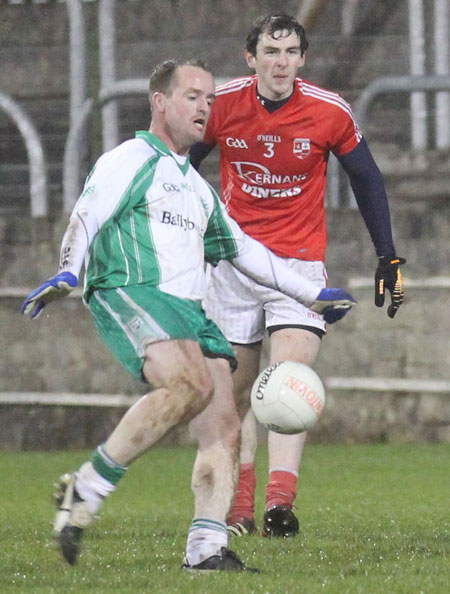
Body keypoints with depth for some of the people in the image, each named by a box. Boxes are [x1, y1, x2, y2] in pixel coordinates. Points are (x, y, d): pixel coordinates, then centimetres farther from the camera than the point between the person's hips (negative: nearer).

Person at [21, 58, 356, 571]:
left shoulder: (197, 186, 31)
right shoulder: (130, 160, 6)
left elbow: (242, 249, 41)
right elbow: (86, 216, -8)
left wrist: (312, 294, 41)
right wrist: (67, 273, -27)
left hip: (190, 308, 8)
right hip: (129, 295, -8)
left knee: (223, 428, -9)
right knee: (190, 384, -33)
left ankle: (207, 548, -13)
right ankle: (85, 490, -28)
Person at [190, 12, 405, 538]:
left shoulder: (331, 112, -7)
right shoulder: (222, 104, -6)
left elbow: (367, 180, 7)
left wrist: (388, 258, 7)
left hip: (301, 261, -2)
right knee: (236, 389, 6)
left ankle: (280, 502, -29)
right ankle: (238, 510, 17)